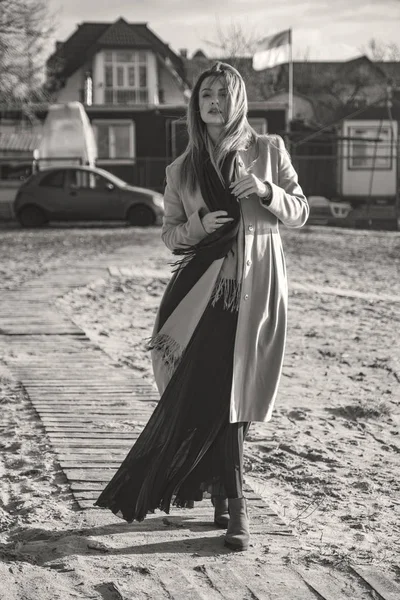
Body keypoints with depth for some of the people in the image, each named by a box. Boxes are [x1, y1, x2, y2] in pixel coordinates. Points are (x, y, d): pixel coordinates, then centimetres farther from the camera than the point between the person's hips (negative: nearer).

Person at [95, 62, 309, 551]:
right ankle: (232, 503, 4)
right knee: (213, 392, -7)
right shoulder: (182, 170, 10)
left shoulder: (269, 150, 8)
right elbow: (169, 233, 13)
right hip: (205, 288, 1)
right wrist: (199, 225, -8)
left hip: (256, 288, 0)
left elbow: (299, 213, 9)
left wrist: (266, 191, -10)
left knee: (232, 395, -2)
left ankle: (222, 494, 14)